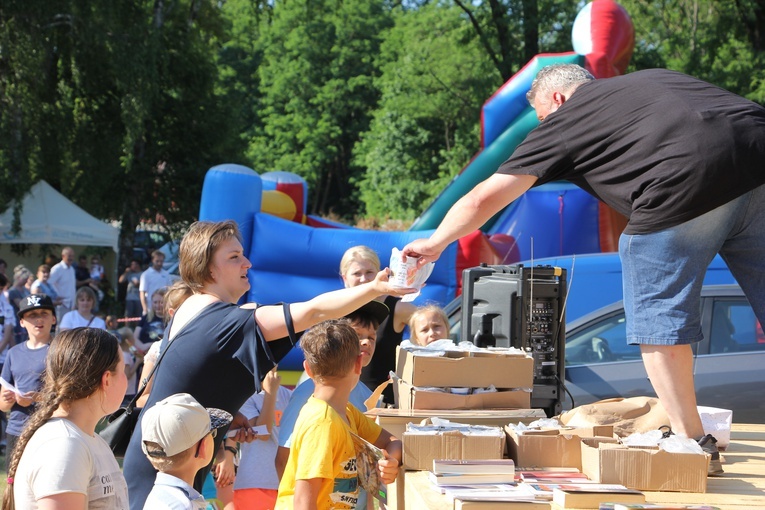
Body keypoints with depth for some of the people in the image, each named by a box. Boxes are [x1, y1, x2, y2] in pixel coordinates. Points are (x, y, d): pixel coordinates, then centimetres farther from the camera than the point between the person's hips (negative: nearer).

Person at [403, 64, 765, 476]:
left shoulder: (564, 121, 17)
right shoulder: (654, 78, 31)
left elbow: (485, 198, 21)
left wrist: (435, 243, 34)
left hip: (684, 191, -6)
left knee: (657, 315, 10)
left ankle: (693, 443, 12)